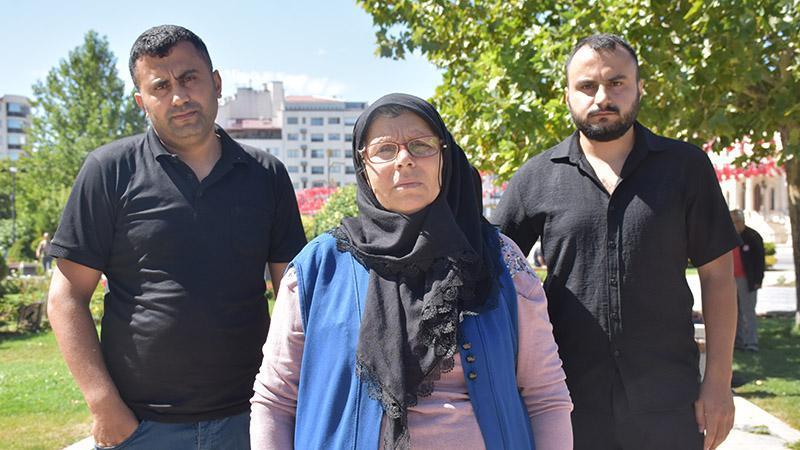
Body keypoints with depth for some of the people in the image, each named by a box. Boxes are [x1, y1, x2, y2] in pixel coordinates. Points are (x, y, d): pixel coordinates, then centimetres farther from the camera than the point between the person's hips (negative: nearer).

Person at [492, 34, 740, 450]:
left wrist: (718, 381, -2)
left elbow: (716, 276, 3)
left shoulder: (686, 166, 2)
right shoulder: (536, 178, 1)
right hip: (569, 401, 0)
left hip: (668, 403, 0)